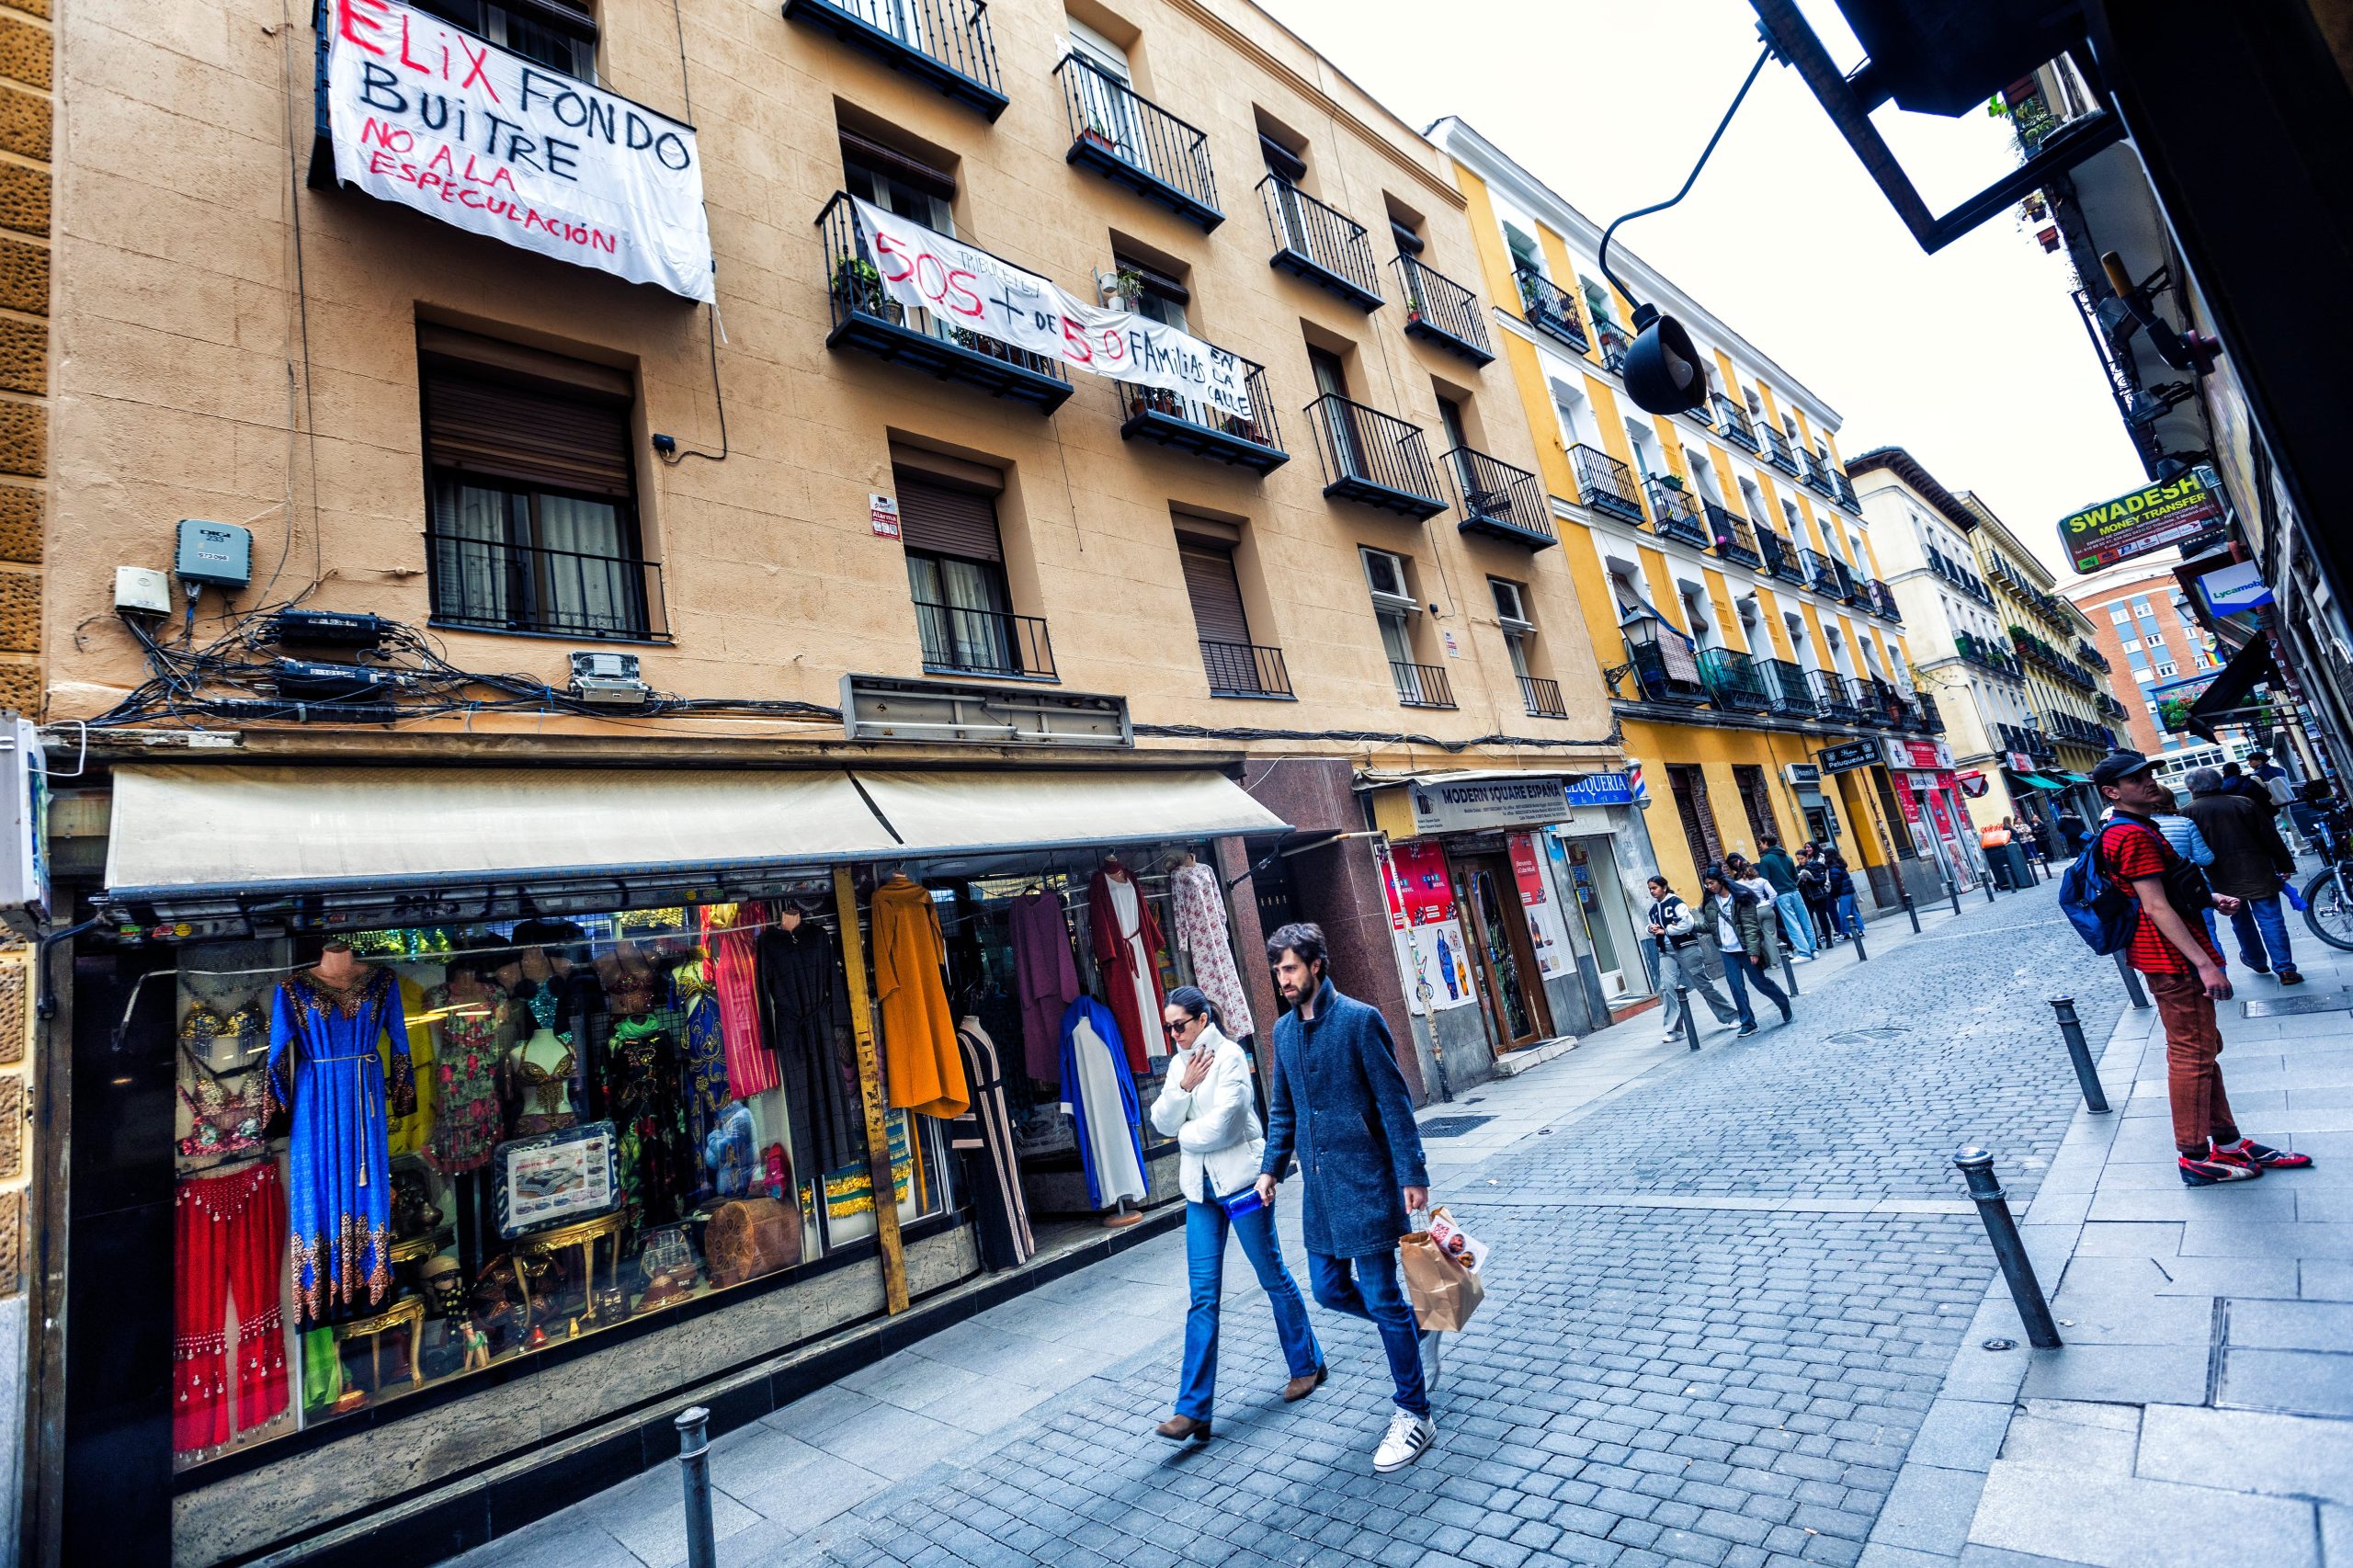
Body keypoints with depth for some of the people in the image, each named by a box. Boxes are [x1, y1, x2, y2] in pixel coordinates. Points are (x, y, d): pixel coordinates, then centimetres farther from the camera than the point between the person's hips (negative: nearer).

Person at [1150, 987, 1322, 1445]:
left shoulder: (1230, 1055, -14)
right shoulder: (1179, 1063, 7)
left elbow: (1218, 1126, -21)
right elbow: (1162, 1121, 0)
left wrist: (1183, 1133, -4)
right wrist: (1183, 1087, -15)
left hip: (1241, 1179, -5)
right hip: (1200, 1187, 6)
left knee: (1273, 1278, 12)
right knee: (1203, 1296, 4)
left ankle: (1307, 1365, 34)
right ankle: (1193, 1410, 6)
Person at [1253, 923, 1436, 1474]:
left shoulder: (1359, 1019, -13)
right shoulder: (1283, 1030, 6)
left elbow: (1394, 1099, -12)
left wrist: (1412, 1174, -13)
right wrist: (1272, 1165, 8)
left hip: (1365, 1180, -7)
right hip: (1319, 1184, 7)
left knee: (1381, 1297, 1)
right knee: (1329, 1289, 13)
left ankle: (1415, 1415, 19)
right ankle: (1417, 1322, 39)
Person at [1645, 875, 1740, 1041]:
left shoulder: (1676, 902, -10)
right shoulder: (1653, 910, 12)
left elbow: (1688, 924, -20)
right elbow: (1652, 932, 21)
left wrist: (1665, 930, -14)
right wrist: (1652, 930, -2)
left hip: (1686, 949, -6)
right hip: (1666, 953, 6)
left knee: (1704, 985, 5)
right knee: (1666, 988, -9)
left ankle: (1730, 1017, 24)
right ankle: (1674, 1030, -6)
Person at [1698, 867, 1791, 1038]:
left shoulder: (1740, 896, -13)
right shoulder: (1710, 901, 3)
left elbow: (1751, 925, -15)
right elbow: (1708, 924, 9)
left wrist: (1753, 951, -20)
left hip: (1744, 948, -5)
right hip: (1727, 951, 5)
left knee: (1760, 981, 7)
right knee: (1736, 987, 2)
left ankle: (1784, 1004, 34)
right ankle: (1748, 1024, 10)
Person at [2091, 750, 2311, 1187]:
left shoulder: (2137, 830, 15)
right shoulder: (2134, 836, -20)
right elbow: (2157, 909, -24)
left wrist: (2211, 899, 9)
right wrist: (2205, 964, -24)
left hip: (2175, 959, 11)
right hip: (2174, 960, -11)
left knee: (2204, 1049, 19)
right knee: (2192, 1056, -3)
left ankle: (2228, 1142, 31)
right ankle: (2195, 1159, 7)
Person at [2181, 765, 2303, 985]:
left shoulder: (2188, 813, -5)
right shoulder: (2244, 803, 0)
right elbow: (2271, 838, 3)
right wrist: (2285, 866, 11)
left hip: (2223, 880, -1)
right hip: (2258, 874, 1)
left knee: (2241, 922, 18)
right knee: (2271, 921, 3)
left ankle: (2256, 960, 34)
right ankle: (2285, 969, 3)